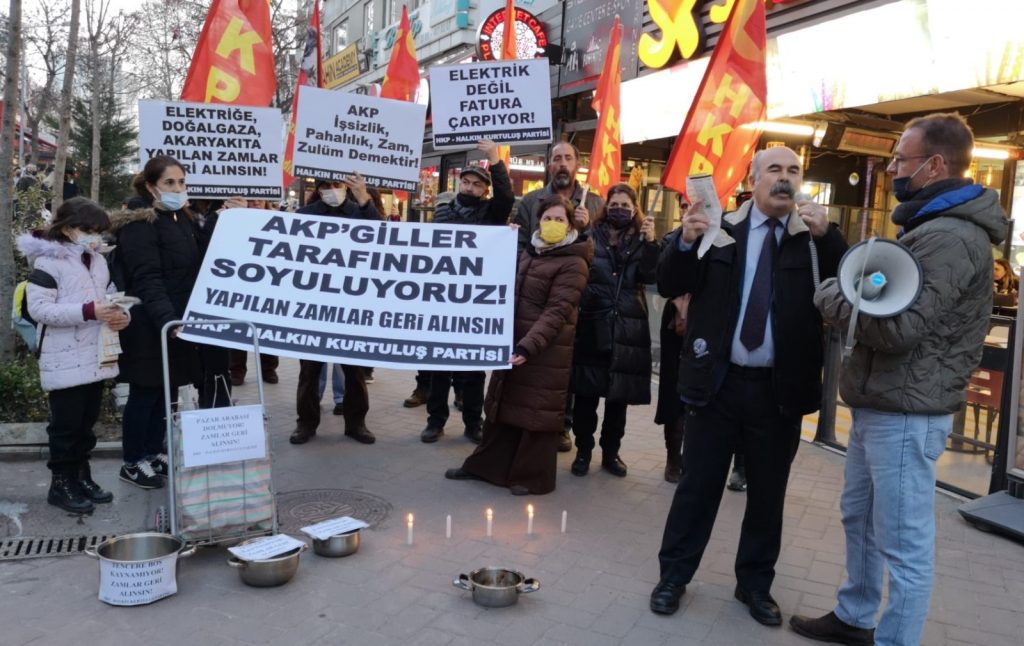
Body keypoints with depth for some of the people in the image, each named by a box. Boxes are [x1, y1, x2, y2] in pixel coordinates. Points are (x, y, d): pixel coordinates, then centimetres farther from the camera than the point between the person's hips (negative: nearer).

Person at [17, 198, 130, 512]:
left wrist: (119, 314, -4)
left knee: (87, 422, 15)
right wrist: (88, 311, -27)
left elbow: (110, 296, 19)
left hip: (95, 358, 7)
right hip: (64, 361, -7)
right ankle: (61, 483, 13)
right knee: (66, 425, 1)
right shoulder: (48, 262, -11)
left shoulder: (99, 262, 13)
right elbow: (38, 308, -19)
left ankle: (81, 476, 27)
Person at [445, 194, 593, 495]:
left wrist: (527, 346, -29)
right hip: (512, 342, 8)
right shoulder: (529, 252, 13)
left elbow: (557, 312, -21)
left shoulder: (573, 263, -12)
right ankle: (486, 465, 27)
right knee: (504, 406, 15)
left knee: (537, 412, 2)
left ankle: (532, 476, 16)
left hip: (546, 349, -8)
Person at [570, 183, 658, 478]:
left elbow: (651, 277, -6)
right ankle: (583, 451, 17)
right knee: (586, 394, 2)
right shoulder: (590, 236, 3)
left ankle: (611, 452, 24)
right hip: (591, 327, -1)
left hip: (626, 330, 2)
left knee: (619, 396, 10)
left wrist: (651, 243, -17)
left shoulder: (641, 241, 8)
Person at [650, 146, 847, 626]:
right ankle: (673, 576, 25)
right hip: (717, 382, -1)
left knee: (768, 493, 14)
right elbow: (670, 285, -2)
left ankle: (755, 584, 32)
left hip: (780, 389, 1)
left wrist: (827, 236, -22)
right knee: (697, 484, 10)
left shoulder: (815, 239, 3)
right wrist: (687, 242, -20)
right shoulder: (719, 228, 0)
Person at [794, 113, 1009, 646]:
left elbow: (897, 327, -26)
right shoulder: (930, 228, 16)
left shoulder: (949, 237, -19)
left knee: (903, 542, 1)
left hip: (904, 413, -11)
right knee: (858, 517, 21)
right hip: (877, 404, 11)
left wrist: (829, 295, -13)